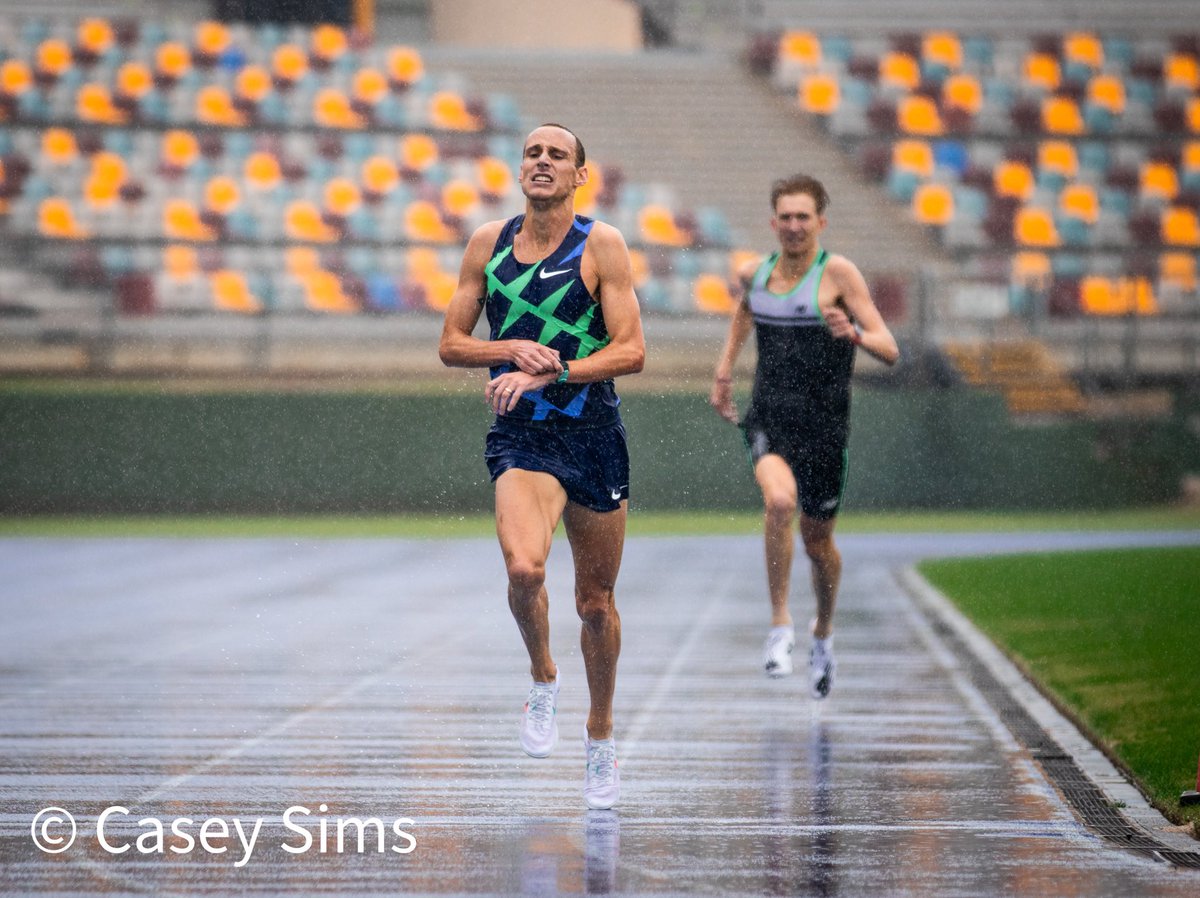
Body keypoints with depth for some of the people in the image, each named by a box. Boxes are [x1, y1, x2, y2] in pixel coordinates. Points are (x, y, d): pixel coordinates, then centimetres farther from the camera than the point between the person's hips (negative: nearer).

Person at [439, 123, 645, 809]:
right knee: (524, 568, -26)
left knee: (596, 601, 9)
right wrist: (512, 349, -10)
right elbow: (452, 344, 9)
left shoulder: (602, 244, -3)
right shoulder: (488, 243, 5)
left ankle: (601, 734, 31)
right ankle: (543, 681, 4)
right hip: (520, 438, 0)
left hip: (594, 437, 0)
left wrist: (548, 372, -20)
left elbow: (630, 351, -9)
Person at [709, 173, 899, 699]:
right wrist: (725, 365, 25)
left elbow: (889, 351, -13)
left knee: (818, 542, 11)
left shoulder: (838, 274, -9)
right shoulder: (754, 274, 4)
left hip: (823, 426, -2)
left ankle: (823, 635, 40)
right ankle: (780, 625, -18)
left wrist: (853, 335, -32)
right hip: (768, 418, 2)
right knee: (780, 499, -29)